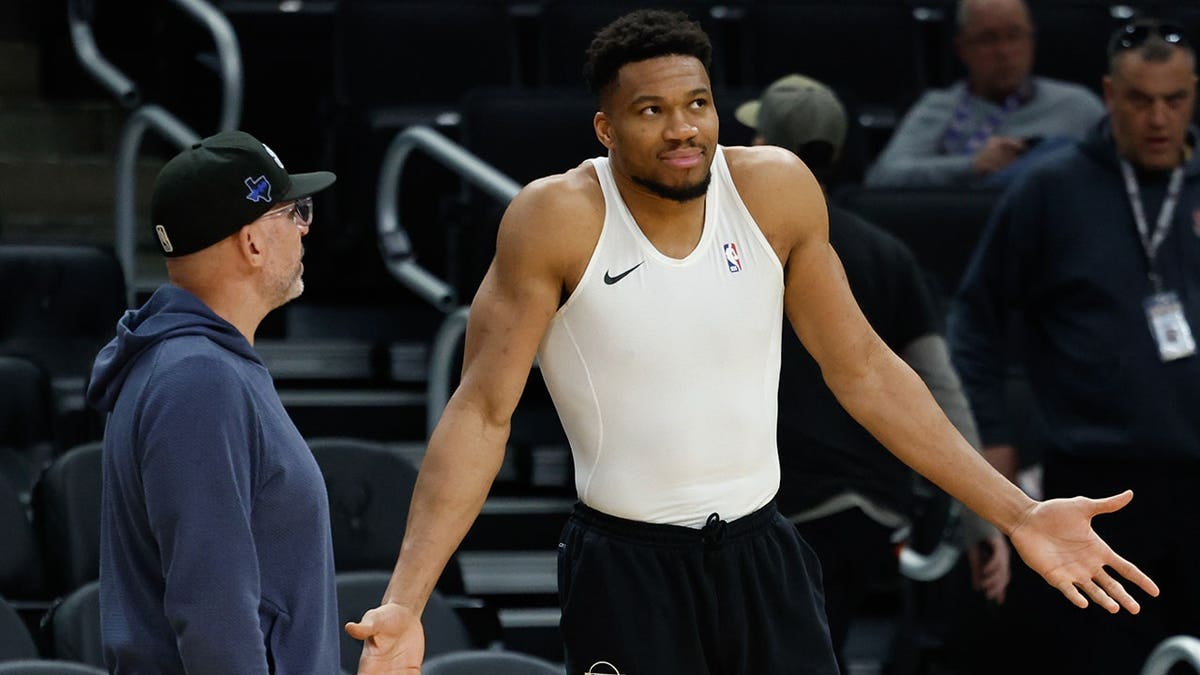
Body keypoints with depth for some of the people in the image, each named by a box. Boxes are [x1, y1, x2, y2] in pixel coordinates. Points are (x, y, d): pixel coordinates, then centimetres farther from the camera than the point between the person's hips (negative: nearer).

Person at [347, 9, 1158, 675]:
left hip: (762, 555, 3)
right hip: (625, 567, -3)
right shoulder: (558, 218, -14)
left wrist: (1016, 514, 2)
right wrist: (406, 603, -24)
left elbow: (863, 371, 5)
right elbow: (482, 412, -13)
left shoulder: (777, 190, -5)